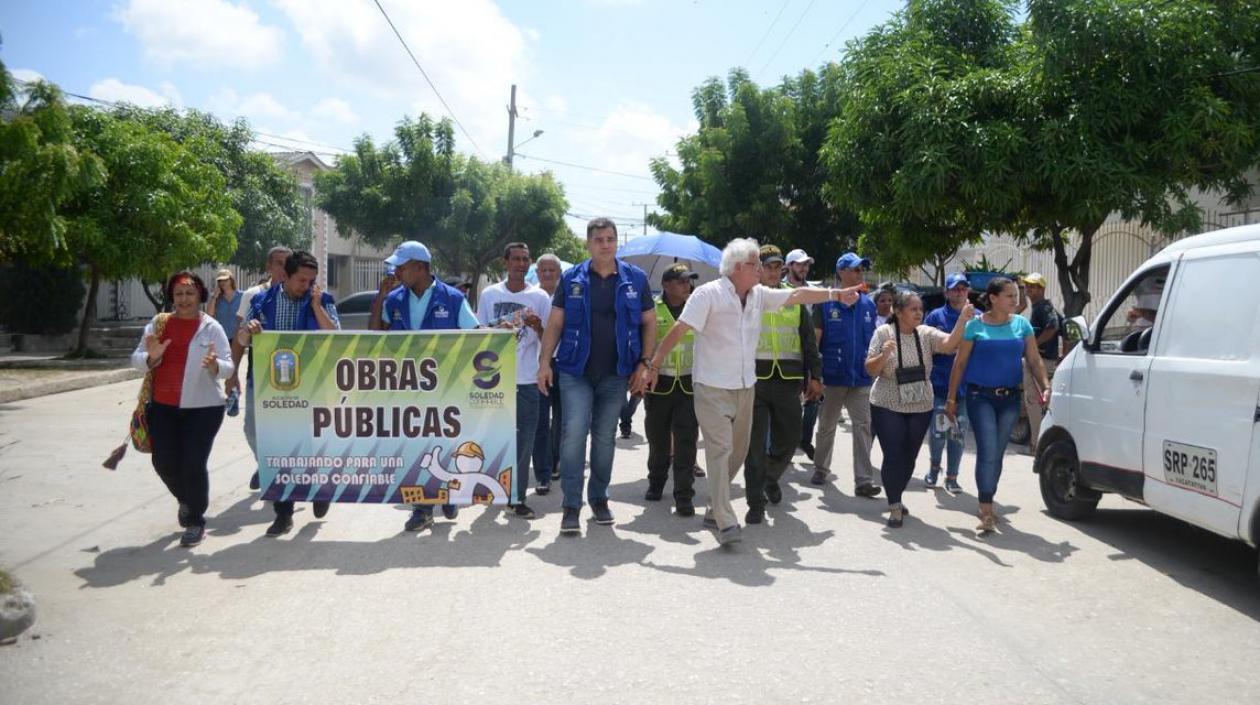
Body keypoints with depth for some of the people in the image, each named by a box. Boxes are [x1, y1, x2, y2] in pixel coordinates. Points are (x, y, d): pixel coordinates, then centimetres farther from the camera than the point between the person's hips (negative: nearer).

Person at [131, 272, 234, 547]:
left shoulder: (211, 328, -4)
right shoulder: (158, 323, 5)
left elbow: (228, 368, -8)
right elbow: (136, 360, 5)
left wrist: (214, 365, -30)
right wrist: (151, 357, -17)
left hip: (202, 407, -4)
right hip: (162, 406, 4)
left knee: (193, 463, -7)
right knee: (163, 461, 7)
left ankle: (196, 521, 10)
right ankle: (185, 499, 38)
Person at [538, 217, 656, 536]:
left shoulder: (635, 279, 3)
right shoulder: (571, 279, 1)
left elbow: (649, 323, 6)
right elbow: (555, 323, 3)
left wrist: (644, 363, -3)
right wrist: (545, 361, -6)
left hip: (616, 374, 1)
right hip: (575, 371, -1)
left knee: (605, 437, 11)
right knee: (574, 434, -10)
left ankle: (599, 497, 25)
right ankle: (572, 506, -3)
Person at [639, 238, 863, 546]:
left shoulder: (759, 295, 7)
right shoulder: (709, 294, -13)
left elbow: (796, 295, 13)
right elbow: (678, 331, -16)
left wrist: (837, 293, 11)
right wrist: (653, 366, -19)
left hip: (745, 387, 7)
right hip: (712, 387, -7)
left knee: (738, 451, 12)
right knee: (720, 449, -12)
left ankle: (716, 509, 28)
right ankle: (726, 522, -12)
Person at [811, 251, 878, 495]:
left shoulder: (868, 304, 5)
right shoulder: (826, 303, -6)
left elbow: (873, 339, 13)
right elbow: (814, 340, -5)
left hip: (861, 379, 2)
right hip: (832, 377, -2)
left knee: (863, 428, -3)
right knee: (827, 427, 14)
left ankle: (864, 480, -1)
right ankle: (821, 469, 32)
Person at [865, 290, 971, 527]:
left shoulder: (926, 333, 0)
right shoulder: (883, 332, -8)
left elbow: (949, 345, -19)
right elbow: (871, 370, -8)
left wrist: (962, 320, -31)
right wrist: (884, 355, -27)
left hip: (920, 407, 4)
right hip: (888, 406, -4)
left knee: (909, 457, 12)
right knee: (893, 457, -6)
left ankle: (896, 499, 32)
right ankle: (895, 507, 6)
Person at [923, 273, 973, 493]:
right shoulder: (936, 316, 1)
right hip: (939, 383, -1)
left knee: (958, 433, 7)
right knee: (938, 431, 1)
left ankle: (952, 477, 19)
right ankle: (934, 466, 28)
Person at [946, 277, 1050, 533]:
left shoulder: (1021, 324, 7)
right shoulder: (975, 325, -3)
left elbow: (1035, 359, 6)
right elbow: (960, 362, 1)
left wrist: (1045, 386, -11)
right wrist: (951, 398, -1)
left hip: (1010, 398, 4)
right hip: (981, 396, -4)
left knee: (997, 453, 11)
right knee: (988, 452, -13)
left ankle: (987, 504, 25)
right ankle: (986, 511, -10)